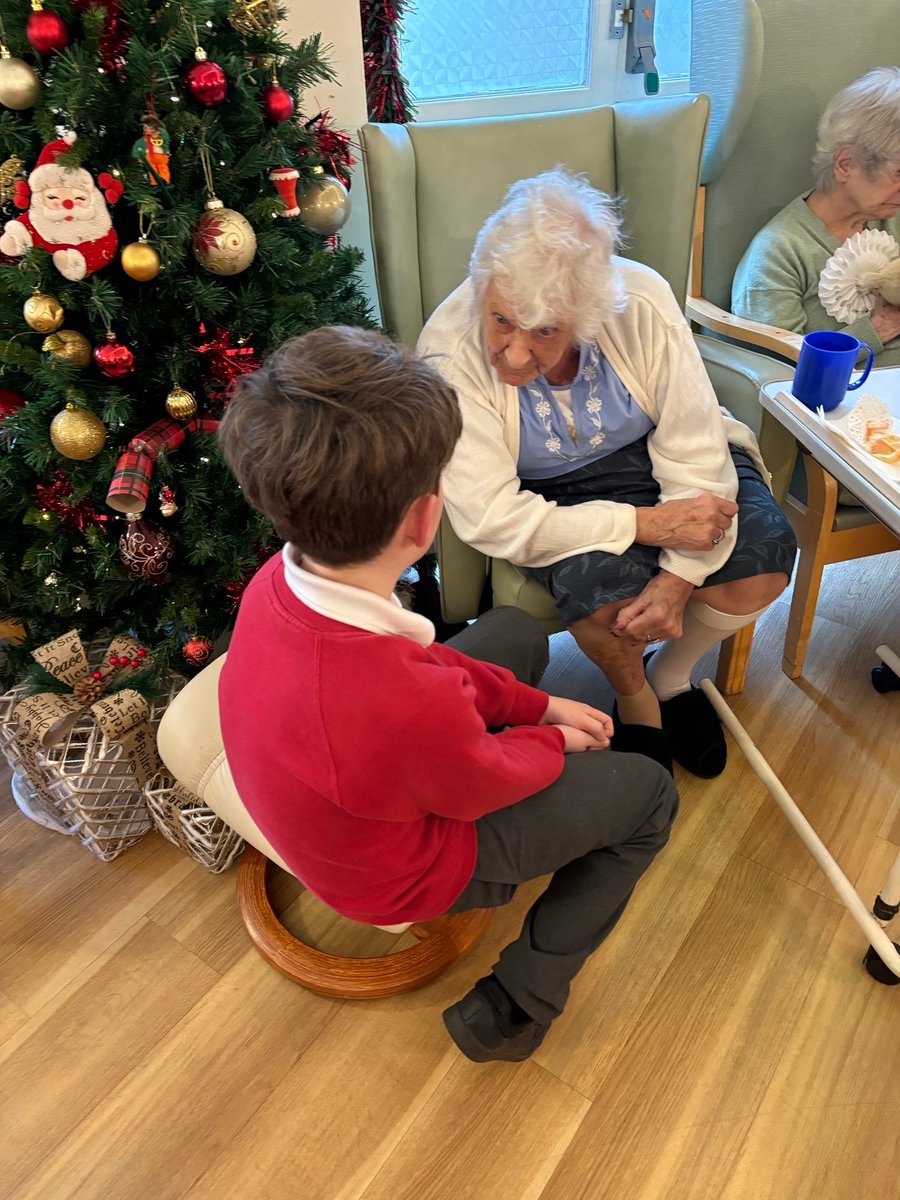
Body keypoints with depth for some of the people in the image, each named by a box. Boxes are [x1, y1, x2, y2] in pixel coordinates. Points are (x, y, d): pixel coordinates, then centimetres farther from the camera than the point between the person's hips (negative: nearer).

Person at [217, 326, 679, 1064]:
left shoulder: (280, 581, -21)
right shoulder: (411, 704, -44)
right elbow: (483, 785, -21)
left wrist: (537, 704, -1)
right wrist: (553, 740, 0)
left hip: (351, 800, 7)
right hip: (406, 871, -6)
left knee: (516, 630, 19)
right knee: (649, 795, 6)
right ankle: (513, 1007, 12)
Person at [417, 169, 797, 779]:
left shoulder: (641, 301, -22)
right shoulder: (450, 352, -26)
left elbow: (694, 449, -16)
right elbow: (491, 517, -28)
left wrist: (680, 576, -27)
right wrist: (647, 524, -30)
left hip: (649, 456, 3)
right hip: (553, 494, -2)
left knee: (763, 556, -19)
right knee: (605, 589, -32)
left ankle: (673, 675, 12)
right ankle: (633, 695, 5)